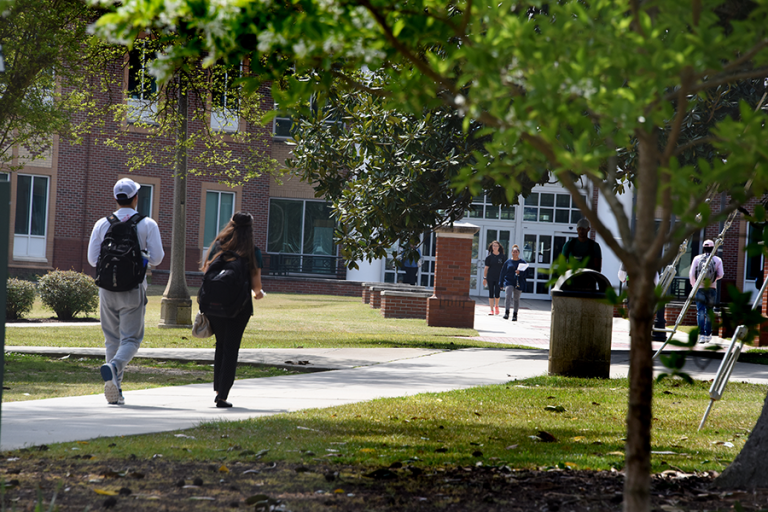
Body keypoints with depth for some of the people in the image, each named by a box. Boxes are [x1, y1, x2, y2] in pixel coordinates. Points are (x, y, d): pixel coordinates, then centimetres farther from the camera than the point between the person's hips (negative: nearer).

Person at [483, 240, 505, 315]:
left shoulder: (502, 257, 3)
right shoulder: (489, 257, 2)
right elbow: (486, 268, 4)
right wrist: (484, 278, 0)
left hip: (499, 278, 0)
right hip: (490, 278, 0)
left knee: (497, 294, -5)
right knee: (491, 294, 0)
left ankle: (496, 306, 23)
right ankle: (492, 310, 6)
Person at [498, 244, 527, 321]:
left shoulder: (522, 262, 4)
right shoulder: (508, 262, 7)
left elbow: (526, 272, 0)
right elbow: (502, 273, 10)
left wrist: (520, 272, -19)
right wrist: (501, 283, 7)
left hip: (518, 283, 0)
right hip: (509, 281, 0)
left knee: (516, 299, 7)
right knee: (508, 296, -19)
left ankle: (515, 315, 17)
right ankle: (506, 313, -20)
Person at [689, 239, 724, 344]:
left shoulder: (697, 259, 1)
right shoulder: (717, 260, 1)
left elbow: (691, 274, 1)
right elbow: (720, 275, -3)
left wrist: (694, 285, 15)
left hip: (699, 288, -1)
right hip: (712, 288, 1)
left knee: (700, 312, -2)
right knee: (709, 312, 12)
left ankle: (701, 334, -14)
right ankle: (708, 334, 15)